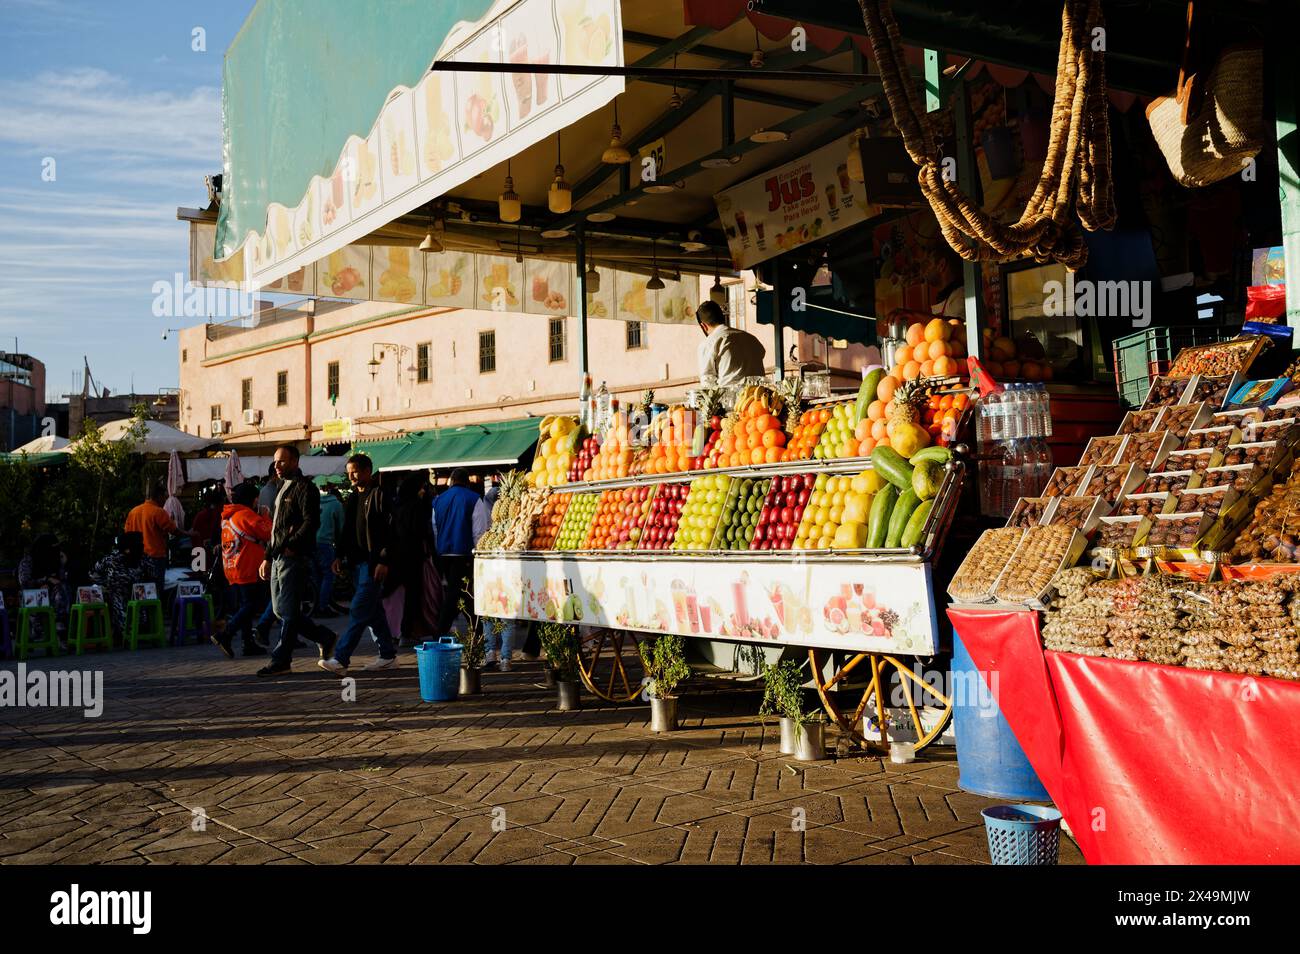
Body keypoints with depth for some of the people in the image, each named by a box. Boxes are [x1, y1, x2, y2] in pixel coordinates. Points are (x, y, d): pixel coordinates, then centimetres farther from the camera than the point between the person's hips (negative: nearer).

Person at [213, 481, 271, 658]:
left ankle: (248, 643, 13)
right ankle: (225, 636, -15)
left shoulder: (227, 516, 16)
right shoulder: (247, 515, -12)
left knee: (244, 606, 12)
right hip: (248, 570, -9)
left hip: (232, 570, 9)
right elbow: (269, 534, -12)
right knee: (252, 605, -6)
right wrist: (266, 517, 3)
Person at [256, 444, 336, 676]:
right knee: (280, 610, 11)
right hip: (279, 558, 10)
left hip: (295, 558, -10)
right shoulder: (283, 488, 22)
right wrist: (268, 557, 22)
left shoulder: (304, 487, -7)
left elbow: (311, 522, -18)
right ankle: (324, 638, 22)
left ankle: (281, 660, 0)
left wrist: (292, 545, -23)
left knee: (288, 611, -5)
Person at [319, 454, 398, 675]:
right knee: (374, 611, 13)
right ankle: (388, 655, 20)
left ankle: (341, 660, -14)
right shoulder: (352, 498, 17)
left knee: (359, 611, -11)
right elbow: (346, 530, 23)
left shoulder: (379, 495, -9)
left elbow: (389, 530, -14)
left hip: (373, 563, -9)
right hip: (357, 561, 9)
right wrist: (340, 556, 14)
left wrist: (384, 561, -19)